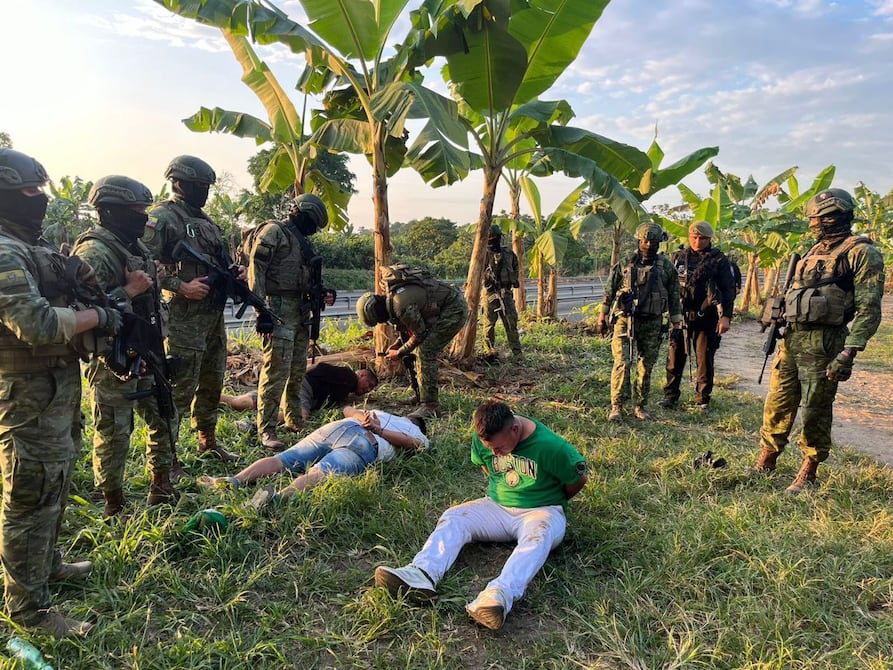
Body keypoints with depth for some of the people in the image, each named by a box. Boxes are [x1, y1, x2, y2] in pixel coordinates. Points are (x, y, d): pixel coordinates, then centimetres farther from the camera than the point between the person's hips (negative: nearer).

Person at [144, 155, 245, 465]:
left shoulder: (205, 220, 18)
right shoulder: (162, 217, -9)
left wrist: (235, 271, 6)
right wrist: (182, 287, -21)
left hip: (214, 316, 9)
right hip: (183, 319, -9)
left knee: (212, 384, 18)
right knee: (178, 390, -5)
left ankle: (208, 442, 34)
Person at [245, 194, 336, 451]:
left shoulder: (301, 241, 22)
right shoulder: (272, 232, -5)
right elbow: (255, 271, -14)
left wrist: (324, 293, 6)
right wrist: (262, 312, -20)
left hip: (300, 312, 9)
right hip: (278, 312, -9)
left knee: (297, 371, 14)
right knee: (276, 370, -11)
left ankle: (294, 420, 27)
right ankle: (266, 430, -4)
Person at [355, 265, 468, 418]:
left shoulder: (402, 306, -28)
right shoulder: (391, 295, 3)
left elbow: (419, 334, -15)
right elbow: (409, 323, 18)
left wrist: (399, 353, -2)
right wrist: (400, 342, 12)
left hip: (455, 310, -10)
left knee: (426, 352, -12)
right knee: (426, 351, 15)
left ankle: (430, 406, -9)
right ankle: (423, 396, 26)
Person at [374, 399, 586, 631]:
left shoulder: (550, 446, -21)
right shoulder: (483, 439, -7)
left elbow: (578, 479, -5)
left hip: (541, 511, -4)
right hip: (496, 507, 5)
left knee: (537, 536, -39)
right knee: (453, 517, -20)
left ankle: (499, 595, -63)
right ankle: (422, 574, -44)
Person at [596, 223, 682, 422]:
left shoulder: (667, 267, 5)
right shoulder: (624, 264, 3)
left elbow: (674, 298, 9)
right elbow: (609, 293, 7)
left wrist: (677, 325, 6)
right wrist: (602, 318, 6)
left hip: (652, 324, 2)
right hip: (625, 320, -2)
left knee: (646, 367, 7)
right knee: (622, 363, -11)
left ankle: (639, 406, 19)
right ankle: (617, 406, -6)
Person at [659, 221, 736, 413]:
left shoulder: (719, 260, 0)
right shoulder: (679, 257, 8)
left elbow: (729, 289, -3)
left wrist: (726, 316, -11)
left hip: (706, 319, -2)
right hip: (680, 316, 2)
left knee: (705, 361, 5)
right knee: (675, 358, 6)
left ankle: (702, 400, 17)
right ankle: (670, 395, 18)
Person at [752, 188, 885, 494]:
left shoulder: (861, 252, -7)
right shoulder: (815, 251, 17)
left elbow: (868, 309, -14)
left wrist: (848, 353, -21)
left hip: (823, 343, -7)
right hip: (791, 338, 7)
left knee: (815, 411, 2)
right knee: (777, 403, 9)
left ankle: (809, 472, 15)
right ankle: (765, 462, 20)